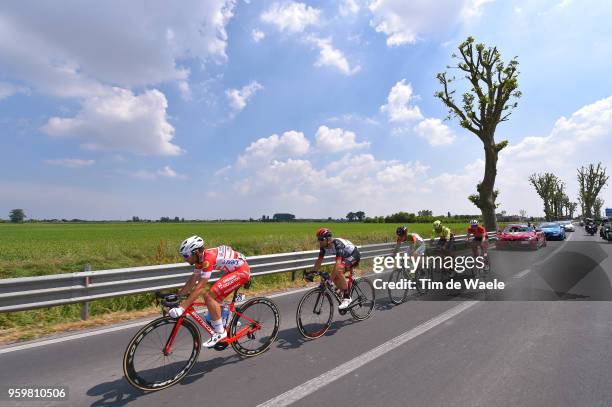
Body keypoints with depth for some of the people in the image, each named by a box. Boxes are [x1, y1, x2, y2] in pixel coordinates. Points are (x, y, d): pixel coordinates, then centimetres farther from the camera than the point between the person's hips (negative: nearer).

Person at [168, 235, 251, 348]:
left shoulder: (208, 258, -25)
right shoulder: (200, 258, 3)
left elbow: (200, 287, -27)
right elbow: (192, 281, 10)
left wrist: (182, 307, -26)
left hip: (241, 271, -9)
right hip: (231, 271, 9)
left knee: (210, 297, -14)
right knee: (212, 298, 10)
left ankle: (220, 332, -1)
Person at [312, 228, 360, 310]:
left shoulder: (337, 244, -36)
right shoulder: (324, 246, -14)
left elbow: (338, 263, -44)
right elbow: (319, 260, -7)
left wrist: (330, 278, -47)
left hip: (354, 255, -8)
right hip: (345, 257, 8)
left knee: (338, 271, -29)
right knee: (335, 277, -4)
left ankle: (347, 297, -16)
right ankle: (345, 295, 18)